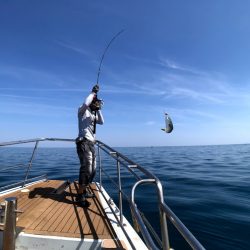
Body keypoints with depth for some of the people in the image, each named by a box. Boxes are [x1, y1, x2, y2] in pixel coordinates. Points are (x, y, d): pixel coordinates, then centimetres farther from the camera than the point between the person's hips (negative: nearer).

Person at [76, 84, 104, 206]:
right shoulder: (83, 111, -2)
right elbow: (85, 103, -25)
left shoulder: (93, 114, 21)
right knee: (86, 169, -14)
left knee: (92, 170, 13)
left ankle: (84, 191, 27)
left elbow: (101, 122, 10)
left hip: (91, 144, 9)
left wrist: (98, 109, 6)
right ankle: (80, 195, -4)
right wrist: (93, 92, -12)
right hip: (84, 143, -9)